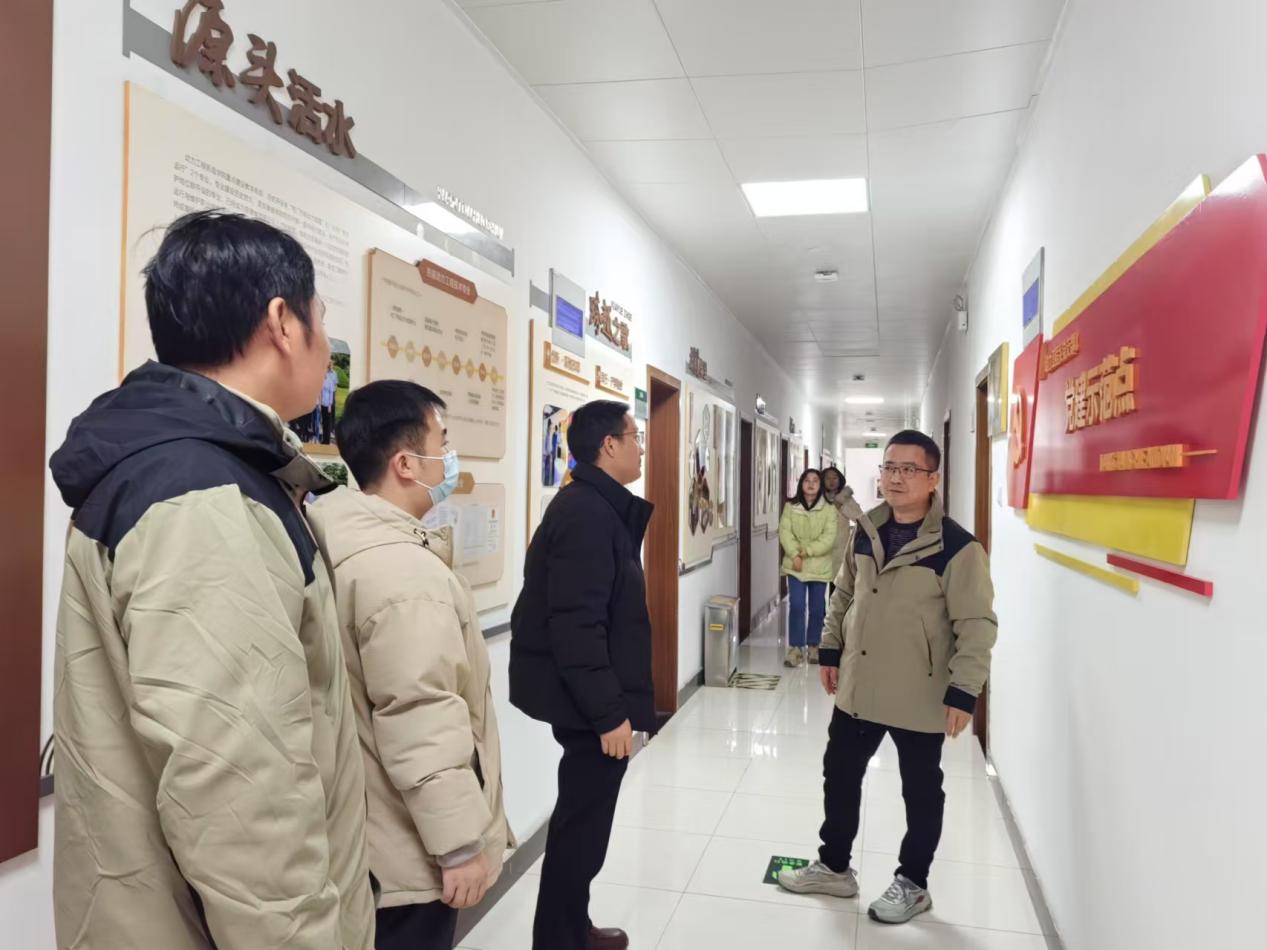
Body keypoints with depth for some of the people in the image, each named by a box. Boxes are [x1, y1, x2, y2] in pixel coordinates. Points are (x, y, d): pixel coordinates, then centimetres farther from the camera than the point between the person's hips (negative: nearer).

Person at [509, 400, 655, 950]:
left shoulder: (596, 507, 11)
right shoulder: (587, 513, -21)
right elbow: (577, 625, -26)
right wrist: (609, 712, -23)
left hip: (585, 696, 10)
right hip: (588, 701, -10)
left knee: (581, 818, 21)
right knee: (582, 825, 4)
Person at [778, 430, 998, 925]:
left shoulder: (957, 547, -17)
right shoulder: (865, 531, 2)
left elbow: (977, 625, -16)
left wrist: (963, 693, -19)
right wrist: (831, 650, 13)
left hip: (920, 698, -6)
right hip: (857, 687, 6)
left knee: (921, 791, 13)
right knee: (839, 774, 17)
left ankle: (912, 884, 33)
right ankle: (834, 867, 36)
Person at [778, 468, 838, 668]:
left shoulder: (829, 509, -2)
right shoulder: (790, 507, 2)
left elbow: (829, 538, -9)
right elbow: (785, 533, -5)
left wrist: (808, 551, -18)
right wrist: (795, 555, -17)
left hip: (820, 567, 0)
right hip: (795, 565, 0)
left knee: (817, 608, 8)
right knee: (796, 605, -8)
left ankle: (813, 646, 22)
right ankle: (796, 647, -2)